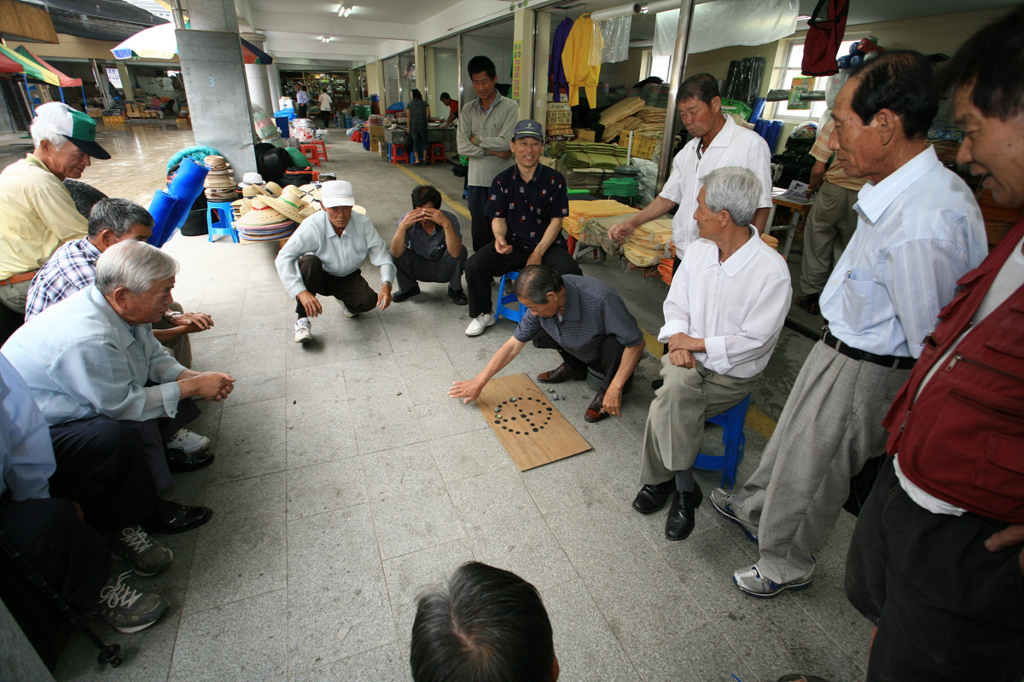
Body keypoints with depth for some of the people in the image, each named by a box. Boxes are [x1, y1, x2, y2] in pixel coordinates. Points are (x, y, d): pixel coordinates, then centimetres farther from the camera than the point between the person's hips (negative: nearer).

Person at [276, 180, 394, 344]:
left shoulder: (363, 223, -21)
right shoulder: (312, 226, -26)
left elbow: (381, 255, -21)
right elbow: (284, 258, -30)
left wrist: (386, 285, -40)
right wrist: (301, 292, -43)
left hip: (348, 277, 1)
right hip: (319, 277, -1)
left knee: (369, 301, -26)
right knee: (309, 261, -34)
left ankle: (345, 300, 13)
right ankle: (302, 320, -20)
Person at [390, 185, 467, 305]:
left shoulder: (449, 218, -24)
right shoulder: (409, 220, -20)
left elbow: (455, 253, -37)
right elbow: (396, 253, -29)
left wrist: (447, 224, -49)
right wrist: (402, 227, -43)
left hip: (443, 269, -1)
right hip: (418, 268, 2)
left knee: (461, 251, -29)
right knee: (393, 254, -22)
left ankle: (455, 290, -2)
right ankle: (408, 288, 8)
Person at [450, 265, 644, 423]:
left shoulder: (600, 300, -38)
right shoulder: (542, 300, -19)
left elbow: (636, 343, -31)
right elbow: (514, 345, -11)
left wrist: (615, 389, -33)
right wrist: (478, 382, -10)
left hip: (614, 351, -5)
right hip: (581, 350, 5)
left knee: (613, 346, -37)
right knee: (537, 330, -11)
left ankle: (607, 389, -5)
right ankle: (575, 366, 14)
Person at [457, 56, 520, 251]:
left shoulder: (509, 107, -1)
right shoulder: (468, 109, 10)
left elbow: (505, 142, -13)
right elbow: (462, 147, -1)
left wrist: (477, 140, -2)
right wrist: (492, 151, -10)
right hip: (476, 179, 3)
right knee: (479, 228, 8)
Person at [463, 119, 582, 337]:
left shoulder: (554, 179, -1)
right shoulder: (502, 180, 4)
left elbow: (556, 221, -3)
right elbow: (498, 218, 3)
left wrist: (538, 254, -13)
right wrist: (499, 237, -22)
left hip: (547, 244, -1)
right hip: (513, 243, 2)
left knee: (571, 273, -30)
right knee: (474, 265, -21)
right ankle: (484, 314, 6)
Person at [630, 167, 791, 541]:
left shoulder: (771, 271, -17)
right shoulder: (698, 250, 2)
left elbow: (755, 342, -16)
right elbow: (676, 303, 7)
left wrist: (698, 343, -16)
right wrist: (677, 338, -12)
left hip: (733, 371, -4)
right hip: (689, 357, 4)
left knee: (666, 408, -24)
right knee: (677, 388, -28)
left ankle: (660, 479, 1)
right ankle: (683, 488, -10)